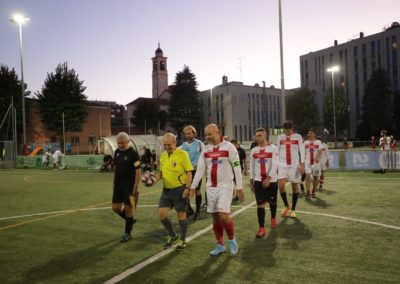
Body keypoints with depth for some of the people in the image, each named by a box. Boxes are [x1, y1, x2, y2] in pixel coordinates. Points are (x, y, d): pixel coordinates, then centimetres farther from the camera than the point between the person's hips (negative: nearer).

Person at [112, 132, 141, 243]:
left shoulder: (133, 153, -14)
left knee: (128, 208, 1)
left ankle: (128, 233, 16)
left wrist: (136, 187, -18)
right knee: (116, 207, 8)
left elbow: (138, 171, -15)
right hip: (118, 185, 7)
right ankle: (130, 220, 34)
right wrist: (114, 183, 15)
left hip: (129, 186, -7)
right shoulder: (117, 152, 7)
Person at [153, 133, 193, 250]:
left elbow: (189, 172, -11)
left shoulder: (182, 154, -11)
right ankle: (173, 236, 26)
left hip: (180, 189, -6)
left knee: (181, 215, 6)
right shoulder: (163, 155, 7)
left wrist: (187, 188, -17)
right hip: (166, 189, 6)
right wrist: (155, 179, -3)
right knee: (161, 214, 4)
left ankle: (182, 240, 26)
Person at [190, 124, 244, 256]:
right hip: (211, 187, 5)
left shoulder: (229, 147, -9)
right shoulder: (206, 149, 6)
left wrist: (239, 188, -8)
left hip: (225, 187, -5)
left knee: (223, 216, -14)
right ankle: (220, 245, 22)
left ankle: (232, 240, 12)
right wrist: (193, 187, 7)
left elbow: (236, 168, -8)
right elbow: (200, 169, 10)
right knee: (215, 217, 8)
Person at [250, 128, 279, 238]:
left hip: (271, 180, -2)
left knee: (272, 202, 15)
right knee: (260, 204, -5)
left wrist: (268, 179, -21)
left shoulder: (273, 148, -7)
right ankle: (261, 228, -1)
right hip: (258, 181, 2)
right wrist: (251, 182, 10)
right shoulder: (253, 151, 5)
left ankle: (273, 219, 42)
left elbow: (274, 165, -14)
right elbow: (252, 166, 10)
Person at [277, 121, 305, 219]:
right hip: (283, 164, 1)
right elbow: (277, 151, 10)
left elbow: (302, 151, -3)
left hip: (295, 164, -1)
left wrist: (302, 164, -11)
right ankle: (286, 206, 10)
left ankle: (293, 209, 17)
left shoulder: (298, 137, -1)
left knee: (295, 187, 4)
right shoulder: (280, 137, 6)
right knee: (281, 185, -12)